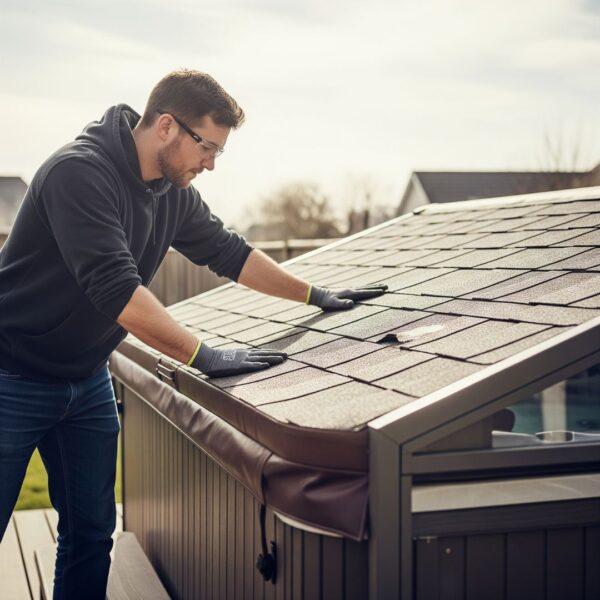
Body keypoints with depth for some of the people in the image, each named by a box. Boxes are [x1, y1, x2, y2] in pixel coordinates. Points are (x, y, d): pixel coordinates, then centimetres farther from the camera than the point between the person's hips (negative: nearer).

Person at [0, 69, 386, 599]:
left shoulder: (172, 191, 0)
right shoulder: (80, 173, -25)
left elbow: (229, 252, 12)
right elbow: (117, 288, -32)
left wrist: (316, 296, 12)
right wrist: (205, 357, -31)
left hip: (88, 381, 7)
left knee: (92, 533, 9)